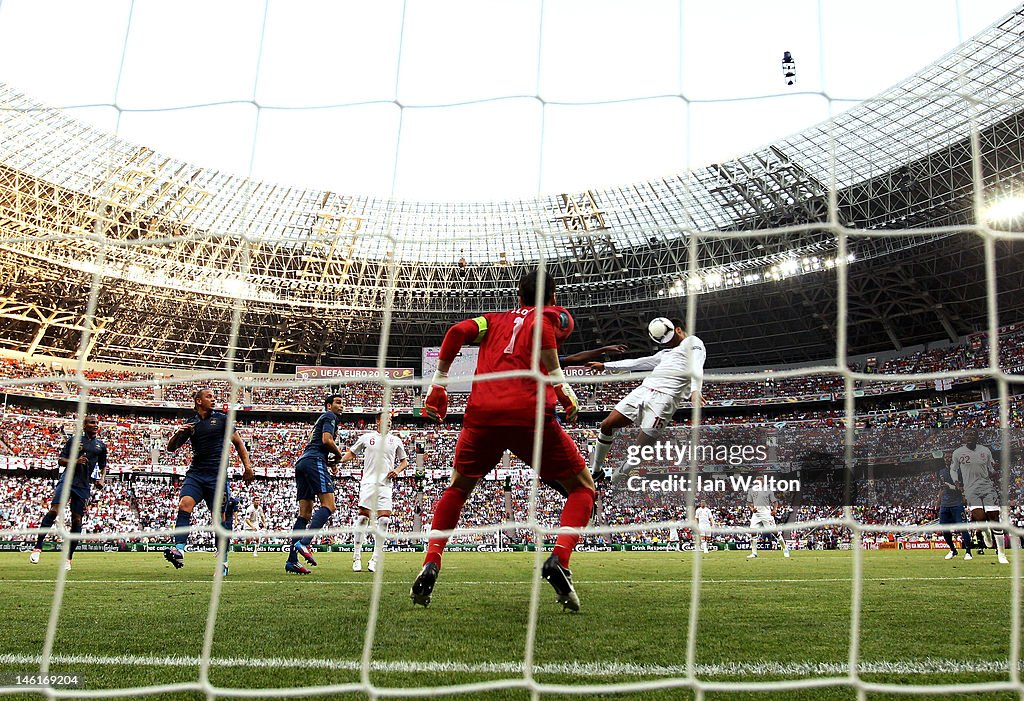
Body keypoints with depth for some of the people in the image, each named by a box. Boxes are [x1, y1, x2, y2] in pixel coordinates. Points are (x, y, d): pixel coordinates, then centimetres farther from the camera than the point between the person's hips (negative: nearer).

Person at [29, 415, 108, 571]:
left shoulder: (101, 445, 15)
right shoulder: (74, 440, 7)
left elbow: (103, 466, 24)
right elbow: (60, 460, 6)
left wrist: (102, 479, 5)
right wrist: (75, 462, -13)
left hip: (84, 486, 2)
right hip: (67, 480, -2)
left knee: (77, 520, 1)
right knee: (54, 511, -20)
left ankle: (68, 558, 8)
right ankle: (37, 547, -12)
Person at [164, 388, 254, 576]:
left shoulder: (221, 418, 7)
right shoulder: (190, 424, 13)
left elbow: (237, 442, 11)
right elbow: (171, 448, 13)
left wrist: (247, 464, 0)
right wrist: (178, 433, -8)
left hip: (217, 475, -2)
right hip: (195, 474, 2)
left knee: (219, 518, -2)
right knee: (184, 504, -22)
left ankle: (223, 561, 7)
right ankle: (179, 550, -30)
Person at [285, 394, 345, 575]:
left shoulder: (321, 418, 34)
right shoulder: (330, 416, 5)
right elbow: (327, 439, -12)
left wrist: (329, 462, 19)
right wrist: (338, 454, 5)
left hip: (302, 461, 10)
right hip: (315, 461, -10)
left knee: (305, 513, 4)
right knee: (329, 505, -17)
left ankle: (292, 560, -3)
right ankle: (304, 543, -33)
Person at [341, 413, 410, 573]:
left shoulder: (395, 440, 15)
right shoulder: (366, 437, 11)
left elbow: (405, 461, 23)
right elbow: (351, 453, 18)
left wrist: (397, 470, 3)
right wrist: (339, 459, -1)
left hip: (385, 484, 2)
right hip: (368, 482, -1)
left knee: (384, 518, -9)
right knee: (363, 516, -10)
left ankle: (375, 559, -1)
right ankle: (356, 557, 0)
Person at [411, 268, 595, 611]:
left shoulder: (496, 319, 27)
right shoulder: (556, 315, 18)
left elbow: (458, 332, 8)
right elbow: (540, 326, -8)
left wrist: (438, 385, 13)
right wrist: (561, 385, -10)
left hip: (483, 414, 3)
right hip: (530, 413, -3)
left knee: (457, 489, 26)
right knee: (582, 488, 14)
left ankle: (431, 564, 10)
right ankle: (559, 559, -10)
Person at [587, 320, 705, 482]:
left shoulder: (692, 342, 10)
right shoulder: (666, 352, 35)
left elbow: (696, 367, -10)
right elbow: (636, 363, 37)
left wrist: (695, 390, -30)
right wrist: (605, 365, 34)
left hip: (665, 398, -8)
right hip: (643, 390, 8)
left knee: (641, 449, -10)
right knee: (607, 425, 2)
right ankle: (596, 471, 15)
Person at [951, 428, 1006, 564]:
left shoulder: (985, 451, 6)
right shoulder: (958, 453, 1)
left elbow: (991, 469, 17)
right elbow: (953, 470, 14)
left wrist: (993, 473, -7)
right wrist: (957, 484, 0)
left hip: (988, 487, 2)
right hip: (971, 489, -2)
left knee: (994, 517, -3)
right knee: (979, 516, -21)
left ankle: (1001, 553, 8)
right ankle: (986, 532, 18)